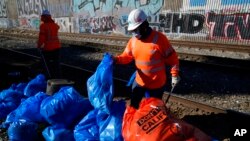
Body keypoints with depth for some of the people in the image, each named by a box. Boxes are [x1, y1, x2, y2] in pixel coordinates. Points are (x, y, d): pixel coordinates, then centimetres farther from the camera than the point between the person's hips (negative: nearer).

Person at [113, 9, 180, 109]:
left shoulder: (159, 38, -20)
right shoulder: (133, 40, -3)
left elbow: (172, 57, -14)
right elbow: (127, 56, 3)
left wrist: (174, 75, -14)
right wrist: (116, 59, -16)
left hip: (157, 83, -5)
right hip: (139, 81, 5)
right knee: (133, 105, 21)